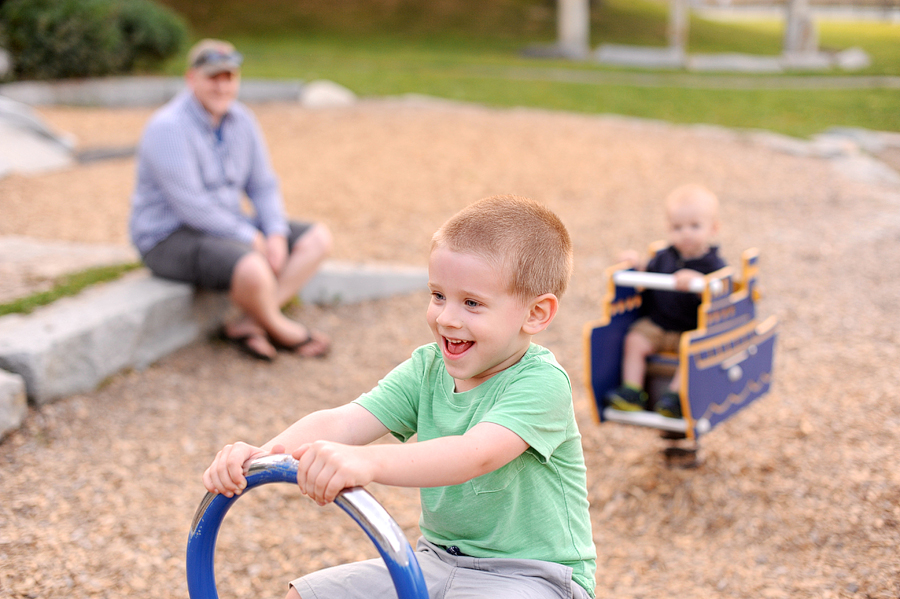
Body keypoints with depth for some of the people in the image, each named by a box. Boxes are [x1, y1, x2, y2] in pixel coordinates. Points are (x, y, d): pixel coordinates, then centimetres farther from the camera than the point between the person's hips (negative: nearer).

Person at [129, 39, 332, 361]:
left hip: (225, 228, 9)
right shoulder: (169, 128, -20)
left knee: (318, 238, -3)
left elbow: (263, 186, 8)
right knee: (253, 271, -36)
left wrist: (276, 235, -10)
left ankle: (247, 324, -11)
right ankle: (280, 328, -2)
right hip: (171, 238, -9)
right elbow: (190, 206, -24)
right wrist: (251, 239, -18)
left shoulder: (242, 120, 3)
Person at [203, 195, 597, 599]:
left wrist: (366, 462, -53)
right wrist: (264, 454, -32)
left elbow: (475, 454, -38)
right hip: (438, 558, 6)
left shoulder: (541, 382, -21)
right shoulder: (426, 368, -1)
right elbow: (343, 421, -13)